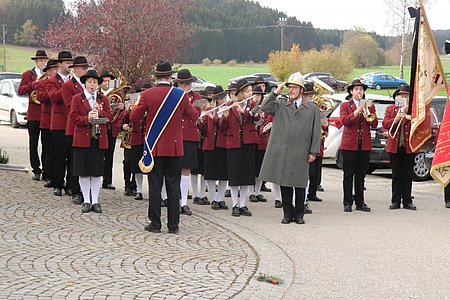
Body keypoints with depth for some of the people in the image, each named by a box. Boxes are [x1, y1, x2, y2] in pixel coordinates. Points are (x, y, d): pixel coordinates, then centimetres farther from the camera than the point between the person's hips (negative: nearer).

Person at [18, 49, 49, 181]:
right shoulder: (28, 74, 6)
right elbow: (21, 91, -4)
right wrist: (34, 84, -16)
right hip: (34, 114, -1)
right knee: (33, 143, 3)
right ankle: (36, 170, 9)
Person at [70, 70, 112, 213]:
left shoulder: (103, 99, 10)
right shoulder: (77, 98, 4)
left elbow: (109, 117, 4)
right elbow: (74, 117, -4)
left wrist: (100, 112, -14)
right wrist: (87, 118, -20)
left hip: (99, 139, 2)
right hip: (83, 139, -2)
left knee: (97, 172, 5)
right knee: (84, 172, 1)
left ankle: (95, 201, 12)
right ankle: (86, 201, 10)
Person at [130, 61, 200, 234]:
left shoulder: (147, 95, -9)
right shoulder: (181, 95, -5)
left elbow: (134, 117, -3)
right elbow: (193, 116, 8)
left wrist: (136, 108, 18)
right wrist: (198, 110, 29)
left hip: (154, 148, -1)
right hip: (174, 147, 1)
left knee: (155, 186, 4)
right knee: (173, 186, 6)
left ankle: (155, 224, 6)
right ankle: (173, 225, 9)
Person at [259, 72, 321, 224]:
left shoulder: (312, 109, 7)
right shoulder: (280, 104, 10)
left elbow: (316, 132, 6)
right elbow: (265, 108, -6)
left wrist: (314, 151, 0)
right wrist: (276, 92, -6)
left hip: (300, 154, -1)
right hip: (281, 152, 1)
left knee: (300, 185, 4)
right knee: (284, 183, 5)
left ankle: (299, 214, 16)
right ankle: (288, 213, 16)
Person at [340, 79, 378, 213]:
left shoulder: (369, 106, 13)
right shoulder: (345, 105, 6)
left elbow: (374, 124, 3)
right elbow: (344, 120, -12)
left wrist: (368, 114, -14)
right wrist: (357, 111, -19)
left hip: (365, 145, 3)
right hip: (349, 145, -3)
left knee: (361, 175, 7)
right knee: (349, 175, 0)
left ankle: (360, 202, 12)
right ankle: (348, 203, 4)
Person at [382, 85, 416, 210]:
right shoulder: (390, 109, 10)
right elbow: (385, 124, 0)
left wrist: (410, 117, -16)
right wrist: (396, 119, -15)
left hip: (409, 147, 0)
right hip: (395, 146, 0)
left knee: (408, 175, 2)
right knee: (396, 175, 3)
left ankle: (407, 201, 6)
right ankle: (396, 201, 7)